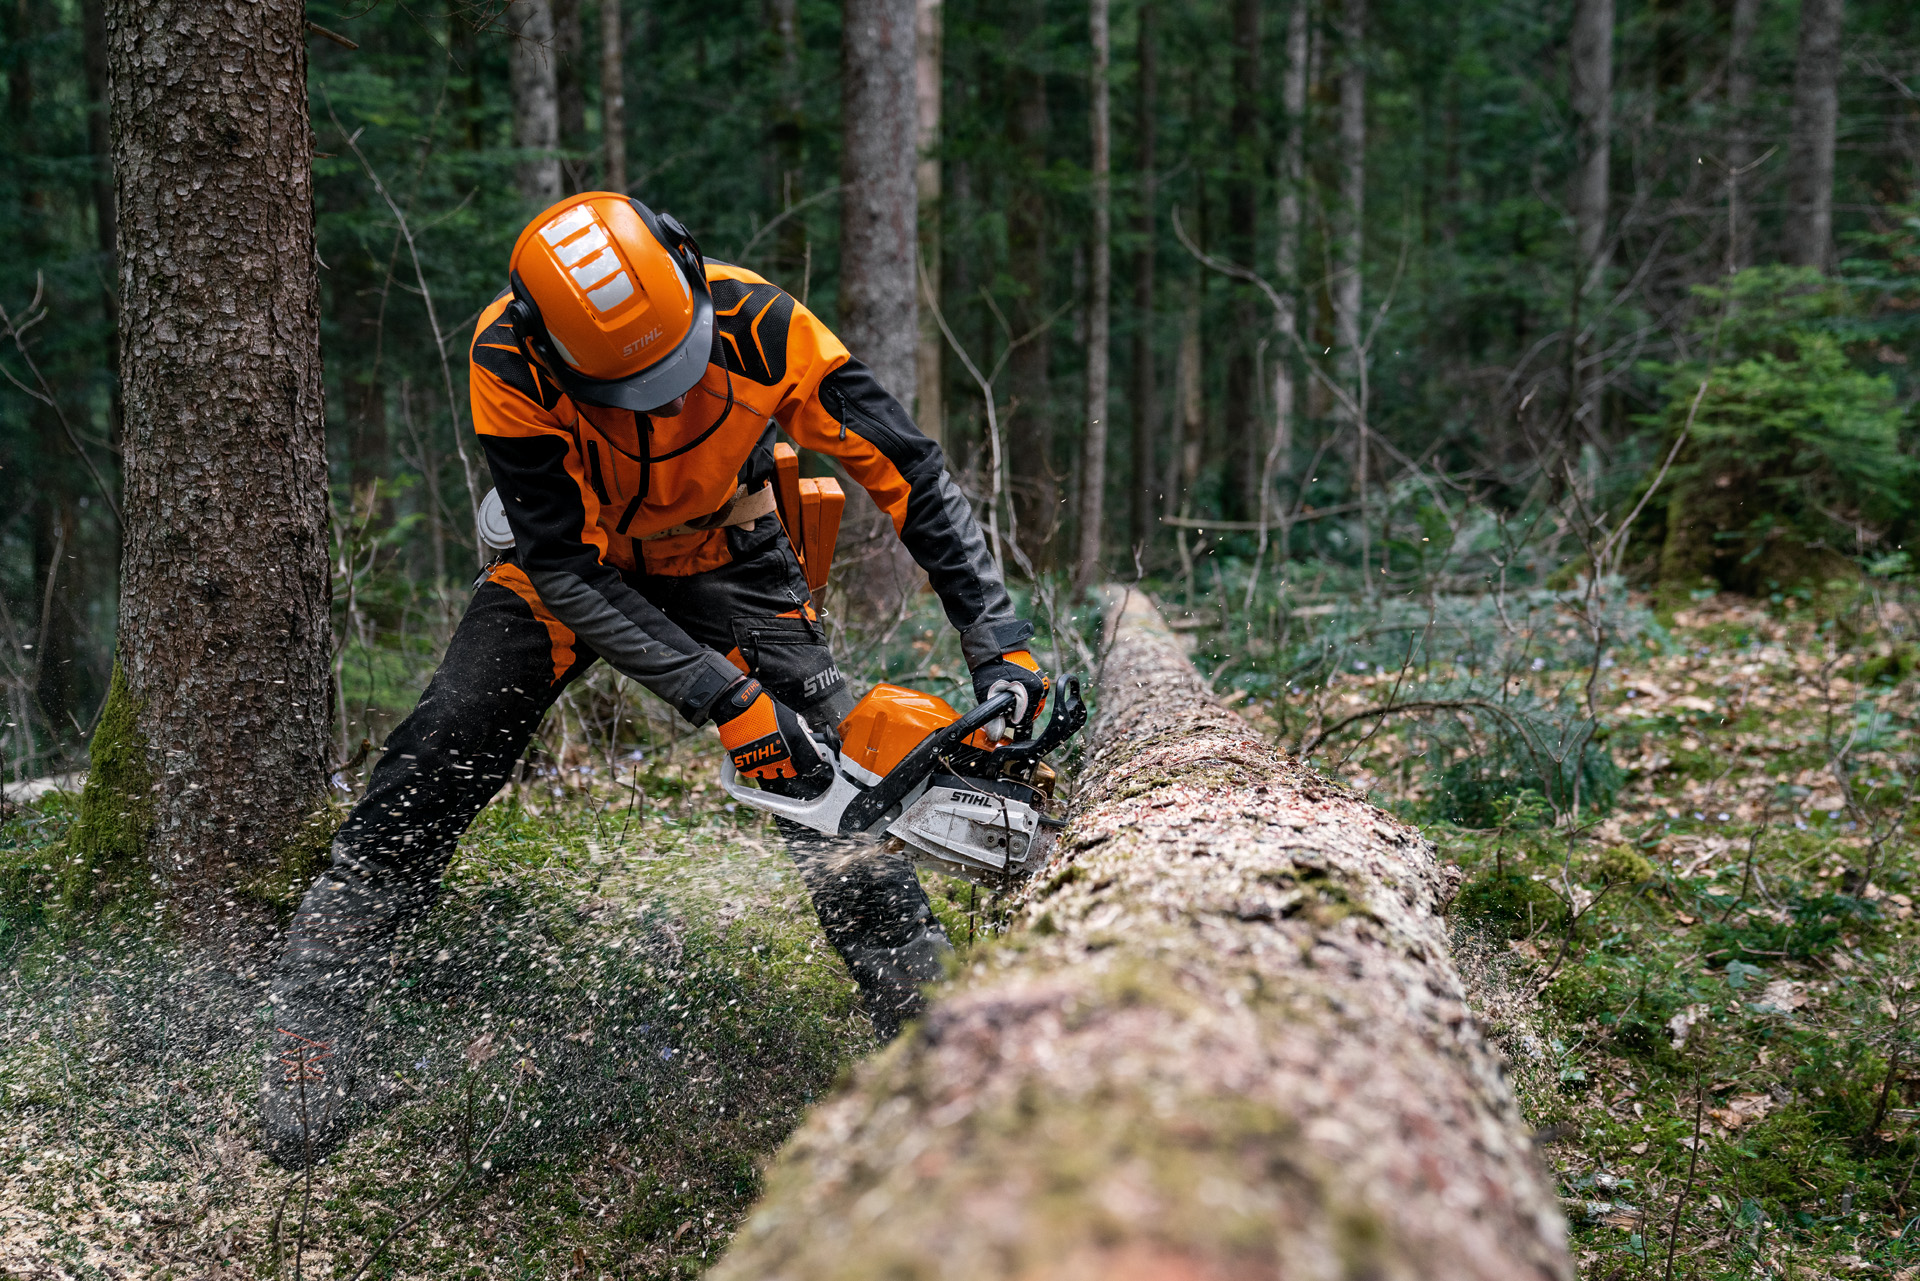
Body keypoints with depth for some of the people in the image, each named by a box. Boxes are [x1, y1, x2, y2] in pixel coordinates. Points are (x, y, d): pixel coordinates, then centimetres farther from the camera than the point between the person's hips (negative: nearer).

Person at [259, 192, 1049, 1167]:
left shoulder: (757, 325, -33)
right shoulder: (508, 363, -34)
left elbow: (913, 479, -27)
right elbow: (567, 571, -32)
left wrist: (1000, 646, -33)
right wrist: (723, 700, -39)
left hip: (721, 557, 1)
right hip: (568, 557, 0)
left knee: (828, 760, -15)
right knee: (429, 772, -11)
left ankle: (925, 1008, -2)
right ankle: (309, 1032, 2)